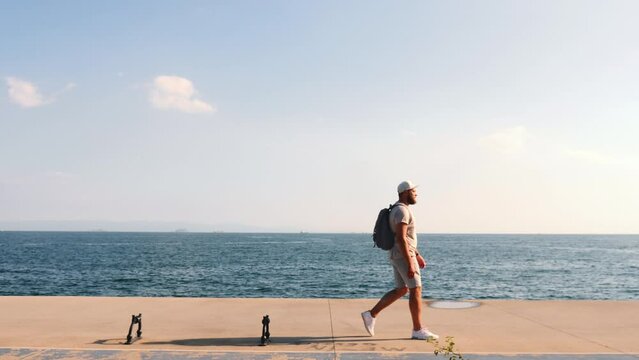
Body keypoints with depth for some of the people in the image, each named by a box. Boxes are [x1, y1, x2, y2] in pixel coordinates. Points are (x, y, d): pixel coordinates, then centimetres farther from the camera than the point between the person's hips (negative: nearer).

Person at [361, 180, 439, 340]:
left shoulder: (398, 210, 17)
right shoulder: (402, 211, -18)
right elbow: (401, 239, -25)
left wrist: (417, 255, 26)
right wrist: (410, 264, -24)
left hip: (398, 256, 10)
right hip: (403, 257, -10)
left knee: (401, 290, 14)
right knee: (416, 291, -3)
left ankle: (371, 314, 12)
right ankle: (418, 330, 4)